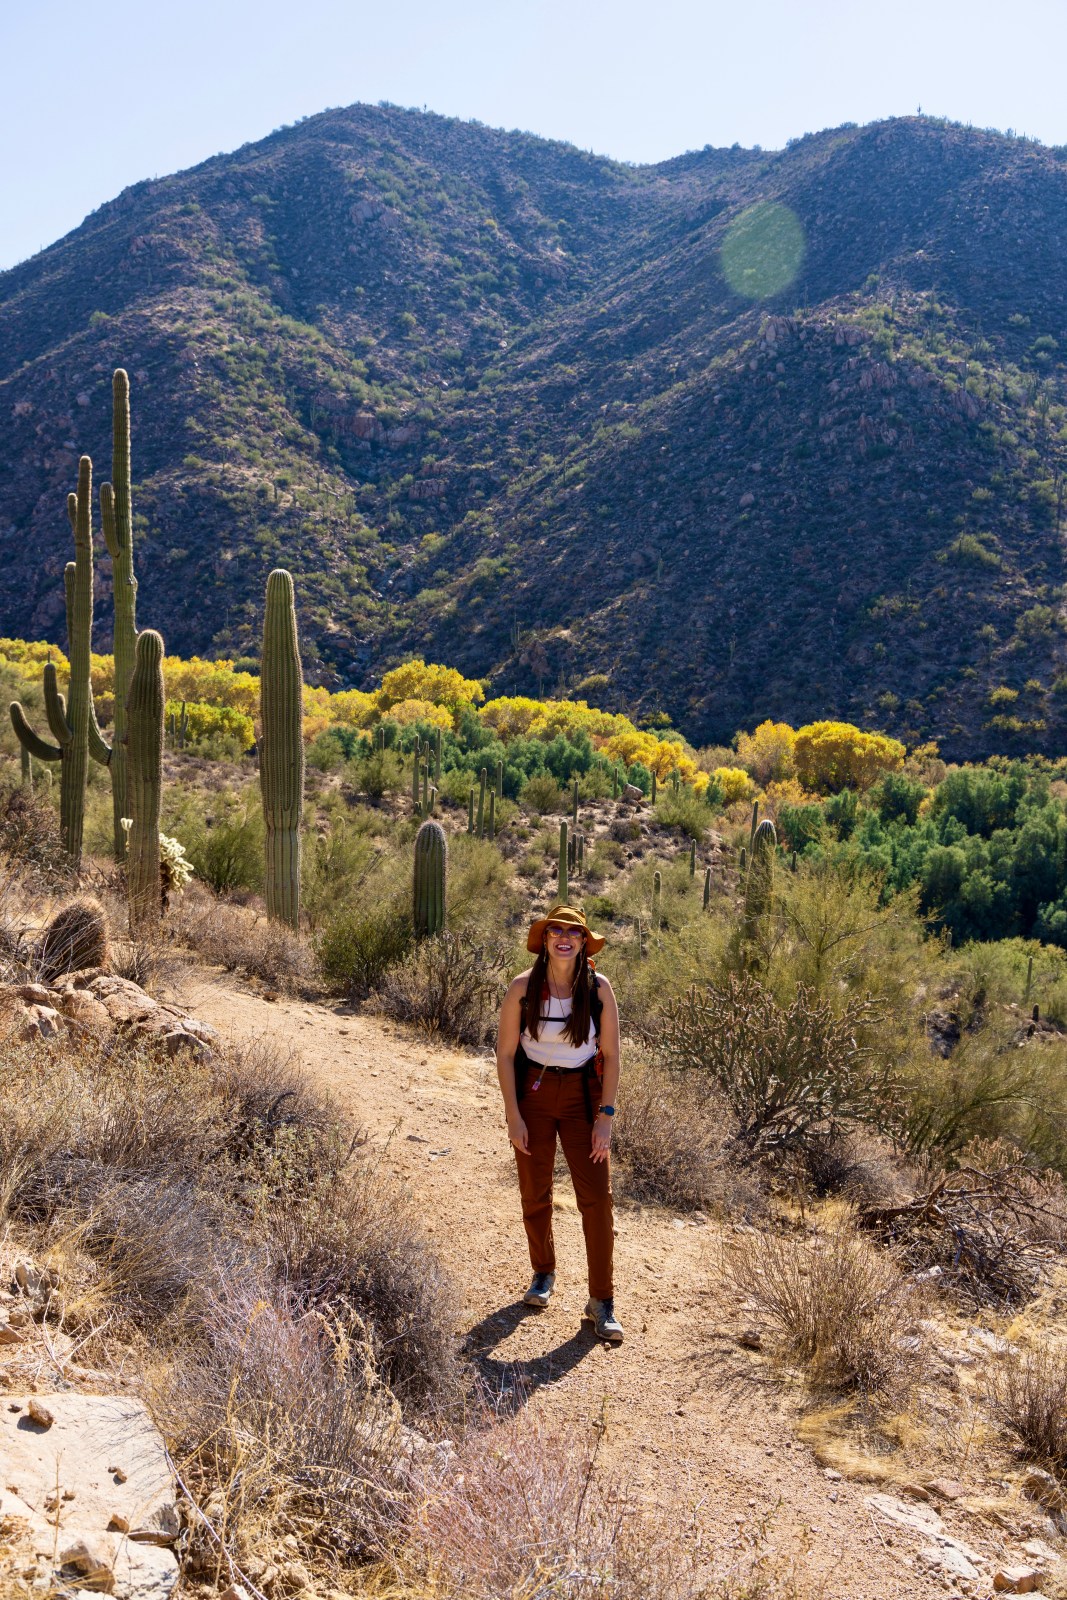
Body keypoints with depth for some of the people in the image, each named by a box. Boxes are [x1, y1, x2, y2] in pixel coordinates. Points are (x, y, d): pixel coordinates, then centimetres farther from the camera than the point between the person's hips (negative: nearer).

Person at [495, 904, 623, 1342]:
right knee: (535, 1194, 12)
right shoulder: (523, 988, -10)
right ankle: (543, 1273, 37)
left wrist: (605, 1116, -8)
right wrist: (513, 1115, -9)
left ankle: (601, 1302, 5)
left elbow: (611, 1055, -4)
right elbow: (505, 1053, -5)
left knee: (597, 1197, -5)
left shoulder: (598, 988, -8)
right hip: (533, 1093, 0)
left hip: (582, 1095, 0)